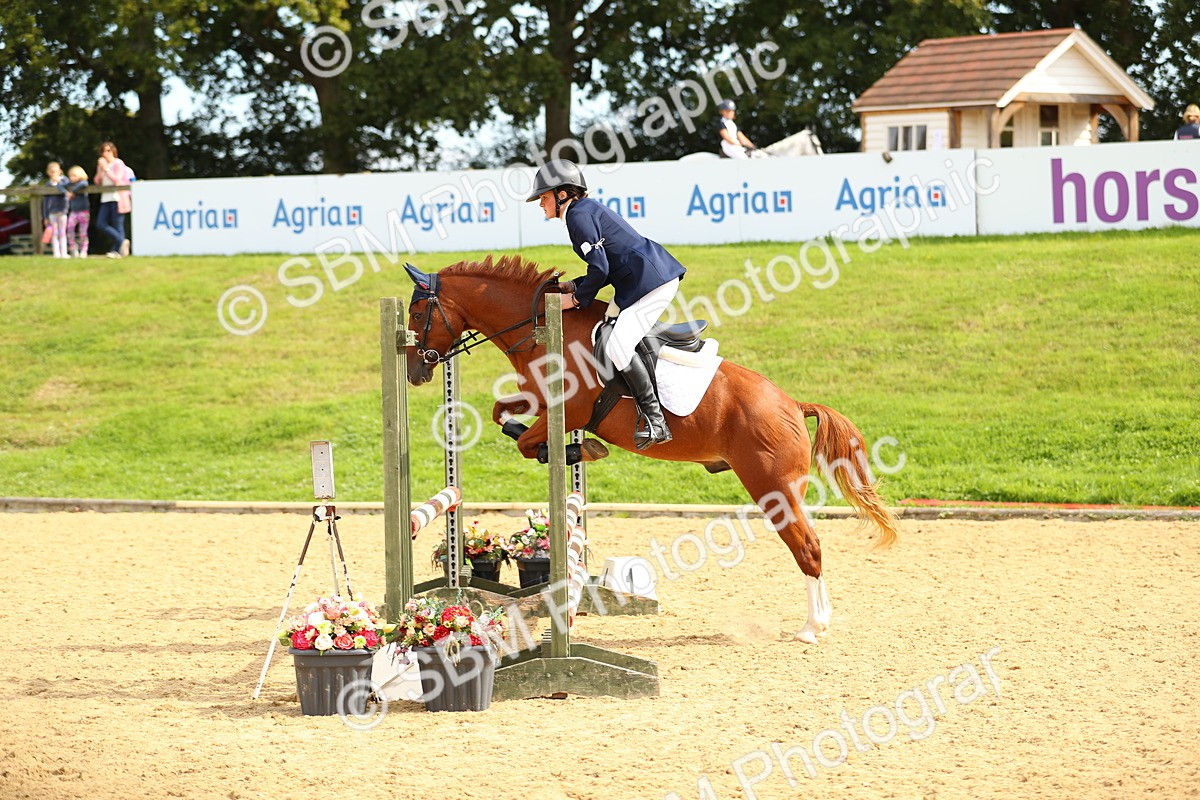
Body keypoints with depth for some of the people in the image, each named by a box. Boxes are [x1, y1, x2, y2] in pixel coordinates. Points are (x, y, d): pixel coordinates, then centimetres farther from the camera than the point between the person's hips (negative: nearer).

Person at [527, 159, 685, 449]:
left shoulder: (579, 215, -11)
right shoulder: (588, 209, 21)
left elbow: (600, 269, -18)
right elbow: (607, 266, 23)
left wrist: (577, 299, -6)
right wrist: (574, 286, 16)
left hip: (651, 281, -11)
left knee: (618, 346, -18)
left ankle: (655, 421, -20)